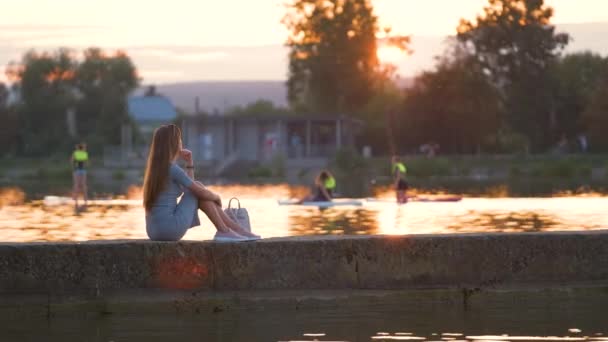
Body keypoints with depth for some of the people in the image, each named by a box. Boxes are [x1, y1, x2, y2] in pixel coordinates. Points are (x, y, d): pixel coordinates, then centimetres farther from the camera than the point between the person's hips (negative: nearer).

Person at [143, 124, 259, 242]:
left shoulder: (157, 168, 17)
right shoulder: (173, 169, -11)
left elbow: (190, 186, 28)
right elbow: (201, 192, -7)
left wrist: (189, 163, 22)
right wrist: (216, 197, 13)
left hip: (155, 231, 9)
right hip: (170, 229, -9)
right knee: (199, 189, 3)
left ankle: (237, 229, 16)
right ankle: (224, 231, 7)